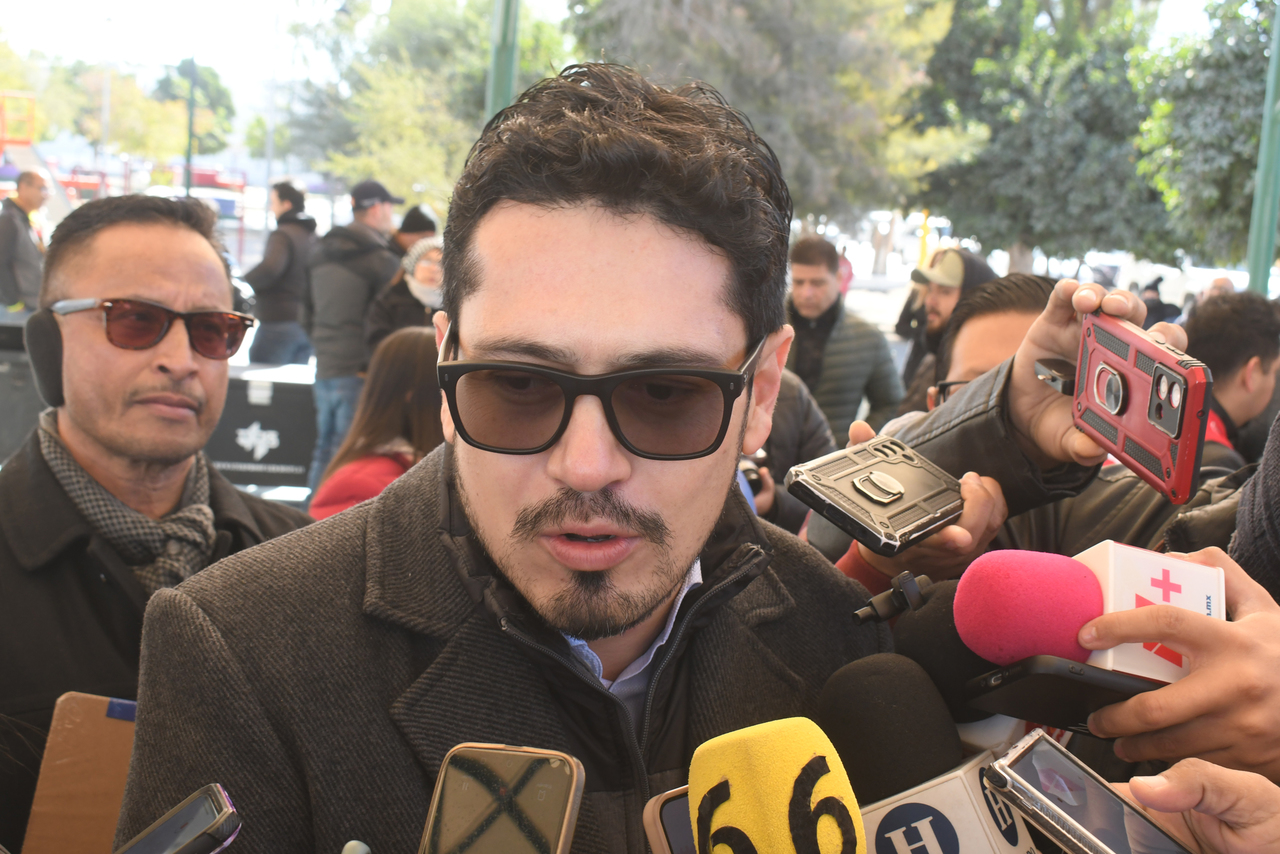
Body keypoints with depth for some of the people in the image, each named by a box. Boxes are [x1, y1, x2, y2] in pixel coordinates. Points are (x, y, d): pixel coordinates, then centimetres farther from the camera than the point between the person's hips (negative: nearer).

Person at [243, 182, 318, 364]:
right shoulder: (312, 236, 13)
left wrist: (242, 285, -16)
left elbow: (270, 268, -30)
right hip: (307, 326, 8)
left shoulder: (283, 235, -12)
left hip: (280, 323, -8)